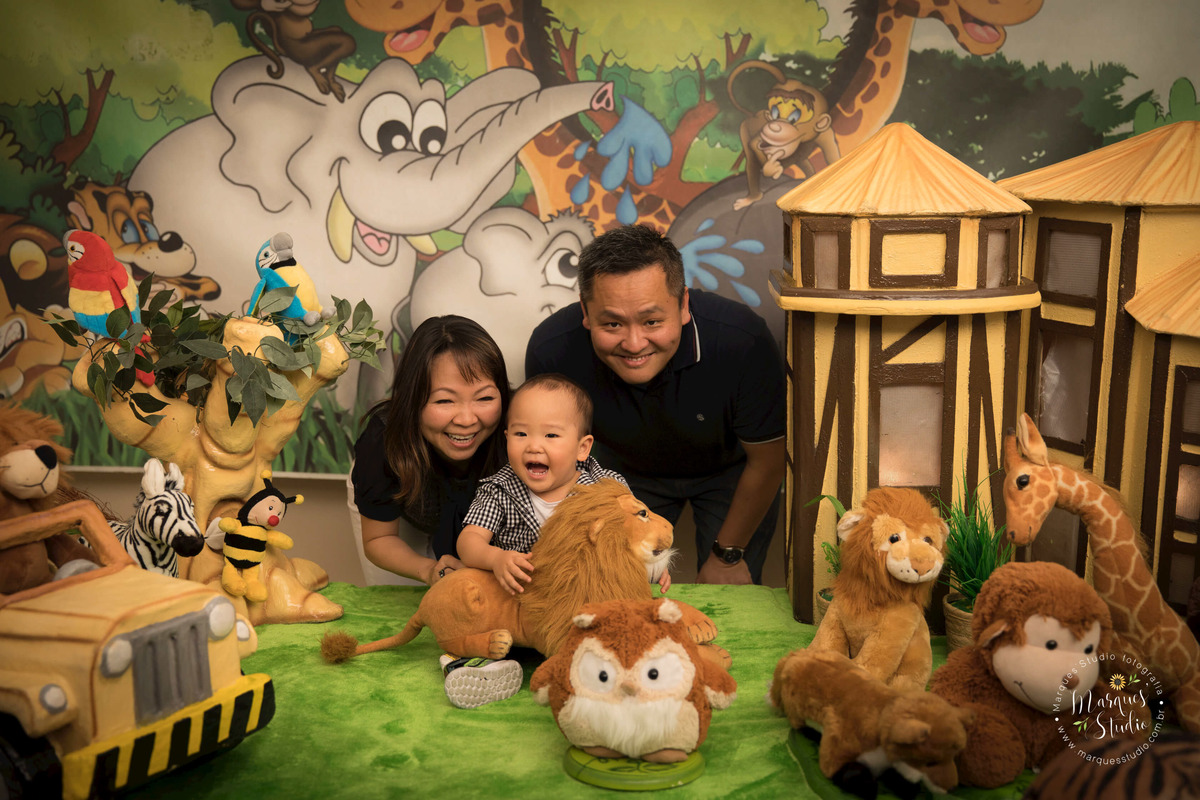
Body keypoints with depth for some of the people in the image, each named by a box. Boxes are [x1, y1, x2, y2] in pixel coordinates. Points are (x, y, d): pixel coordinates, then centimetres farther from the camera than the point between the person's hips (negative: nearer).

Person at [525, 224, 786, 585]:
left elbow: (766, 460, -20)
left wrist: (728, 554, -8)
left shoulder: (743, 342, -39)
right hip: (627, 470, 2)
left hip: (729, 471, -1)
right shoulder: (550, 351, -33)